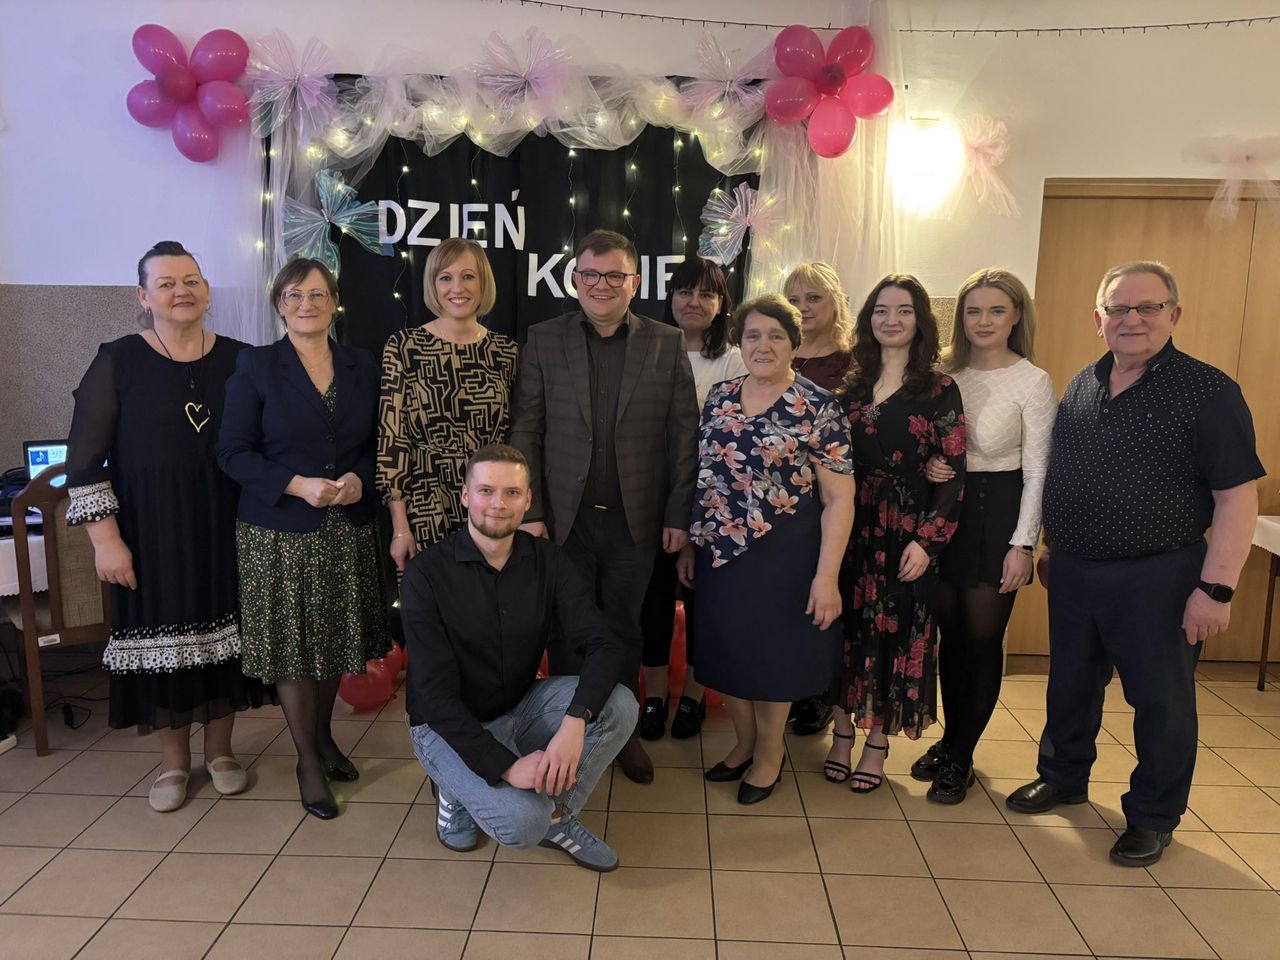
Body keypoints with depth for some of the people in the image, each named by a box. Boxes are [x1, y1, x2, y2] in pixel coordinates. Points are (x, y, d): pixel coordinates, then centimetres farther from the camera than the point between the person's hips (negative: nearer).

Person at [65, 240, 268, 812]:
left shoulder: (238, 360, 3)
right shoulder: (118, 362, -3)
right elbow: (84, 459, -4)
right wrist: (105, 538, -9)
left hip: (225, 528, 2)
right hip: (152, 532, -1)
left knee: (221, 631, 9)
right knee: (162, 635, 6)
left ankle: (220, 750, 28)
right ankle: (173, 761, 26)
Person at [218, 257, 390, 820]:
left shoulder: (362, 368, 8)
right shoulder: (255, 367, -2)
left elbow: (378, 443, 11)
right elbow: (233, 452, -6)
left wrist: (360, 479, -10)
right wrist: (298, 485, -18)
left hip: (348, 530, 3)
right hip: (280, 532, -3)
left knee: (338, 638, 12)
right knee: (291, 644, 2)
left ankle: (323, 736, 36)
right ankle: (308, 762, 19)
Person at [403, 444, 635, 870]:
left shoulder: (548, 560, -8)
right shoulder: (427, 573, -18)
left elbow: (605, 644, -17)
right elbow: (435, 693, -21)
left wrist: (575, 721, -35)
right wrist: (504, 765, -30)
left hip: (521, 707, 4)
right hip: (449, 725, -4)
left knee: (619, 704, -22)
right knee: (523, 820, -28)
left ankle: (558, 815, 0)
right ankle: (457, 790, 6)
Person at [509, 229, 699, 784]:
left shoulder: (666, 345, 1)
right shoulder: (544, 340, 1)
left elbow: (684, 435, 1)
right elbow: (525, 431, -1)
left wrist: (678, 515, -2)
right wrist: (529, 513, -7)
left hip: (635, 520, 1)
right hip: (564, 519, 0)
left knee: (623, 631, 15)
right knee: (568, 634, 11)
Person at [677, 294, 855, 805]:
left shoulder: (817, 407, -11)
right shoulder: (719, 398, 4)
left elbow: (839, 498, -12)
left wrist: (826, 575, -17)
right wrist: (691, 543, 11)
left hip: (782, 555, -4)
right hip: (720, 553, 5)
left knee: (773, 654, 10)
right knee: (727, 651, 14)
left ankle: (769, 752, 34)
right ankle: (744, 742, 38)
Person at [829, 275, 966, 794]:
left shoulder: (939, 390, -3)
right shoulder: (851, 385, 7)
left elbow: (954, 473, -6)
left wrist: (926, 540, -14)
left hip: (906, 533, -3)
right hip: (849, 527, 3)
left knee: (895, 631, 6)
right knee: (846, 625, 8)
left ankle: (878, 741, 22)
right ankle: (842, 731, 24)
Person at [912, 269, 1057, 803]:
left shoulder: (1033, 382, -7)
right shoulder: (946, 374, 5)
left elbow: (1037, 470, -7)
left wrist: (1023, 544, -11)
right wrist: (928, 466, -13)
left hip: (997, 513, -4)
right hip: (944, 509, 4)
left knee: (982, 640, 4)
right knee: (950, 634, 12)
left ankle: (960, 758, 18)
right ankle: (950, 741, 28)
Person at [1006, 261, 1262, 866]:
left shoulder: (1208, 392, -10)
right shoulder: (1081, 388, 7)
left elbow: (1237, 497, -13)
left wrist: (1216, 588, -18)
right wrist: (1050, 548, 15)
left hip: (1158, 578, -5)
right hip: (1073, 572, 5)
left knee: (1161, 700, 9)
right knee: (1071, 684, 19)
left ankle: (1153, 817, 28)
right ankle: (1063, 776, 40)